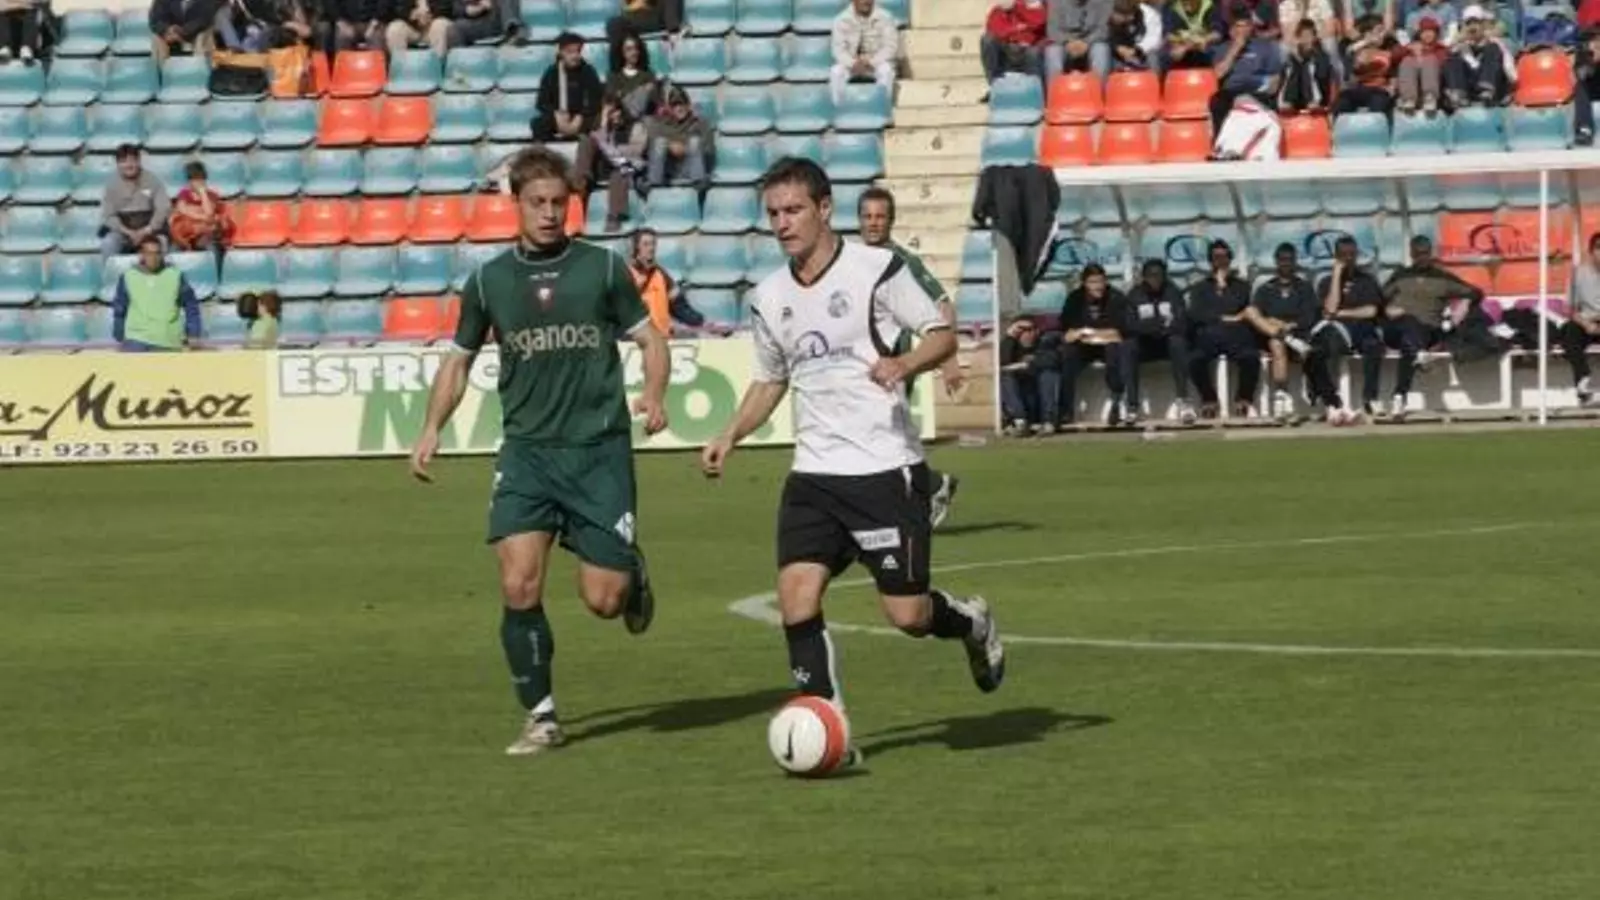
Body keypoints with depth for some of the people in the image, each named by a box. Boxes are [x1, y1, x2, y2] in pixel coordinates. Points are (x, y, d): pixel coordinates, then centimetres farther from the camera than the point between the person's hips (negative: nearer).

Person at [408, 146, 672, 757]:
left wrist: (654, 395, -15)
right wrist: (432, 429, 3)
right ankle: (541, 717, 2)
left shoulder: (602, 267, 0)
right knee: (518, 586, -13)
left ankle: (633, 574, 35)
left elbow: (649, 339, 5)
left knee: (603, 599, -3)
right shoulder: (489, 280, 5)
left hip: (600, 449, -1)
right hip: (527, 450, 1)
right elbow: (460, 359, 16)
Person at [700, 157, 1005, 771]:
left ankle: (971, 624, 30)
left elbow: (942, 335, -3)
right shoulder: (769, 298, 10)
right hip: (814, 473, 4)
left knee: (907, 614, -5)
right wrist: (731, 436, 9)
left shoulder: (877, 269, -6)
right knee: (796, 599, -14)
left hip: (886, 467, -4)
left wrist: (905, 363, -23)